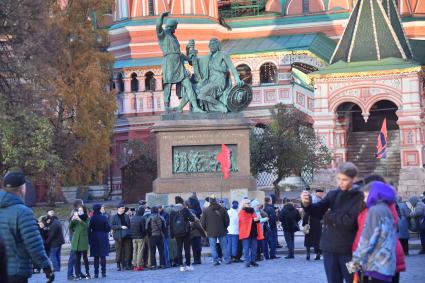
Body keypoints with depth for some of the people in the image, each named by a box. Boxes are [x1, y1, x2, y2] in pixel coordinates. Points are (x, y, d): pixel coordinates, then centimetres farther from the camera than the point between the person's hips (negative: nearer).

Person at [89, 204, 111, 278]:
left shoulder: (92, 218, -4)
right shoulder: (104, 218, -9)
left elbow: (89, 229, -5)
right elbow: (108, 228, -8)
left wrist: (90, 240, 2)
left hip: (94, 238, 1)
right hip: (103, 238, -1)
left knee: (96, 256, 6)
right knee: (103, 256, 4)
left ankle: (96, 273, 4)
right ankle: (103, 272, 2)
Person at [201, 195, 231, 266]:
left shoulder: (206, 210, -5)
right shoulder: (222, 209, -2)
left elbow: (202, 222, -2)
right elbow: (227, 220, 3)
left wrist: (206, 229, 14)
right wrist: (225, 227, 18)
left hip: (211, 232, -1)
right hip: (221, 231, 1)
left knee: (213, 247, 4)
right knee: (224, 246, 9)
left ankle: (215, 260, 0)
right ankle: (227, 260, 12)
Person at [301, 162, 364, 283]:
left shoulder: (359, 197, -7)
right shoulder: (332, 194, 11)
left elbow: (350, 221, -17)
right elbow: (316, 210, -1)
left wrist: (329, 216, -4)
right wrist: (307, 203, -22)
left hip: (349, 249, -5)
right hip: (330, 248, 5)